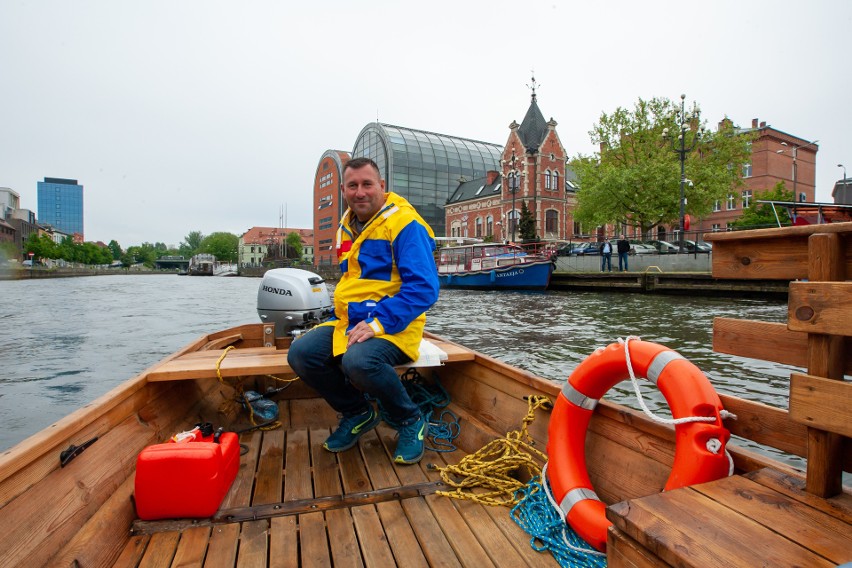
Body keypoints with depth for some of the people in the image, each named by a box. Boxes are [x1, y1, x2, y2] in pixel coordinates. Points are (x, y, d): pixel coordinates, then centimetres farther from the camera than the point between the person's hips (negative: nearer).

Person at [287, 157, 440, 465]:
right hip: (349, 321, 8)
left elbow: (423, 287, -20)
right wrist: (341, 316, 14)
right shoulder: (348, 226, 15)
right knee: (301, 353, -13)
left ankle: (411, 422, -4)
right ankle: (358, 413, 10)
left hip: (393, 326, -7)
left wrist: (379, 322, -25)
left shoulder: (405, 224, -12)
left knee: (358, 361, -35)